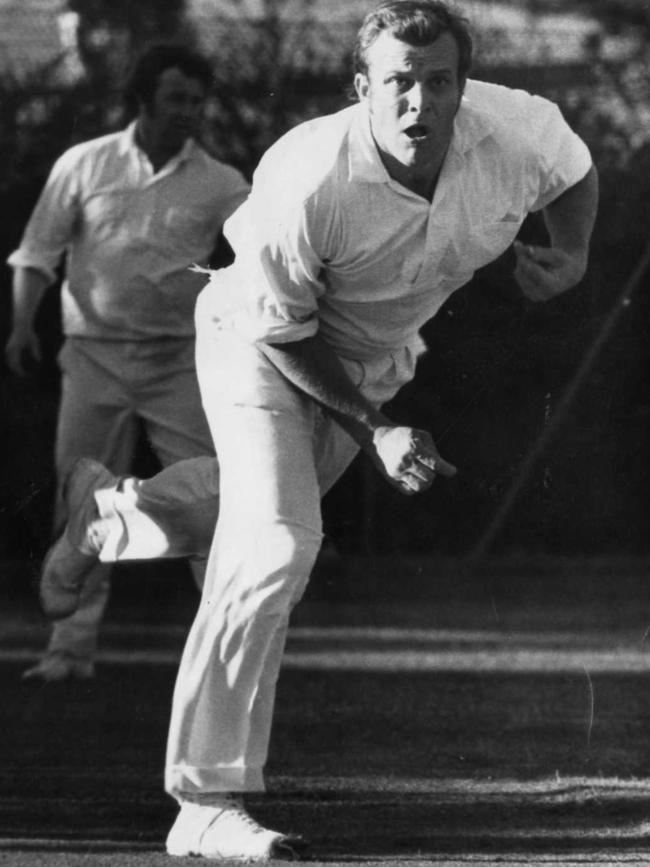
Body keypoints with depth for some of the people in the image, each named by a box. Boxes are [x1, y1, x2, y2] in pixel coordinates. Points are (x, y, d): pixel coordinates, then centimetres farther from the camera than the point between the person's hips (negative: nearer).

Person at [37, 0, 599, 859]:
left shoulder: (521, 131, -27)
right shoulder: (305, 182, -38)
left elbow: (576, 174, -1)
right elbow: (282, 330, -23)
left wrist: (573, 255, -21)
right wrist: (373, 430, -30)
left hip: (379, 359, 6)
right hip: (264, 343, -6)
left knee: (269, 513, 25)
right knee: (277, 546, -21)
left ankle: (111, 513, 57)